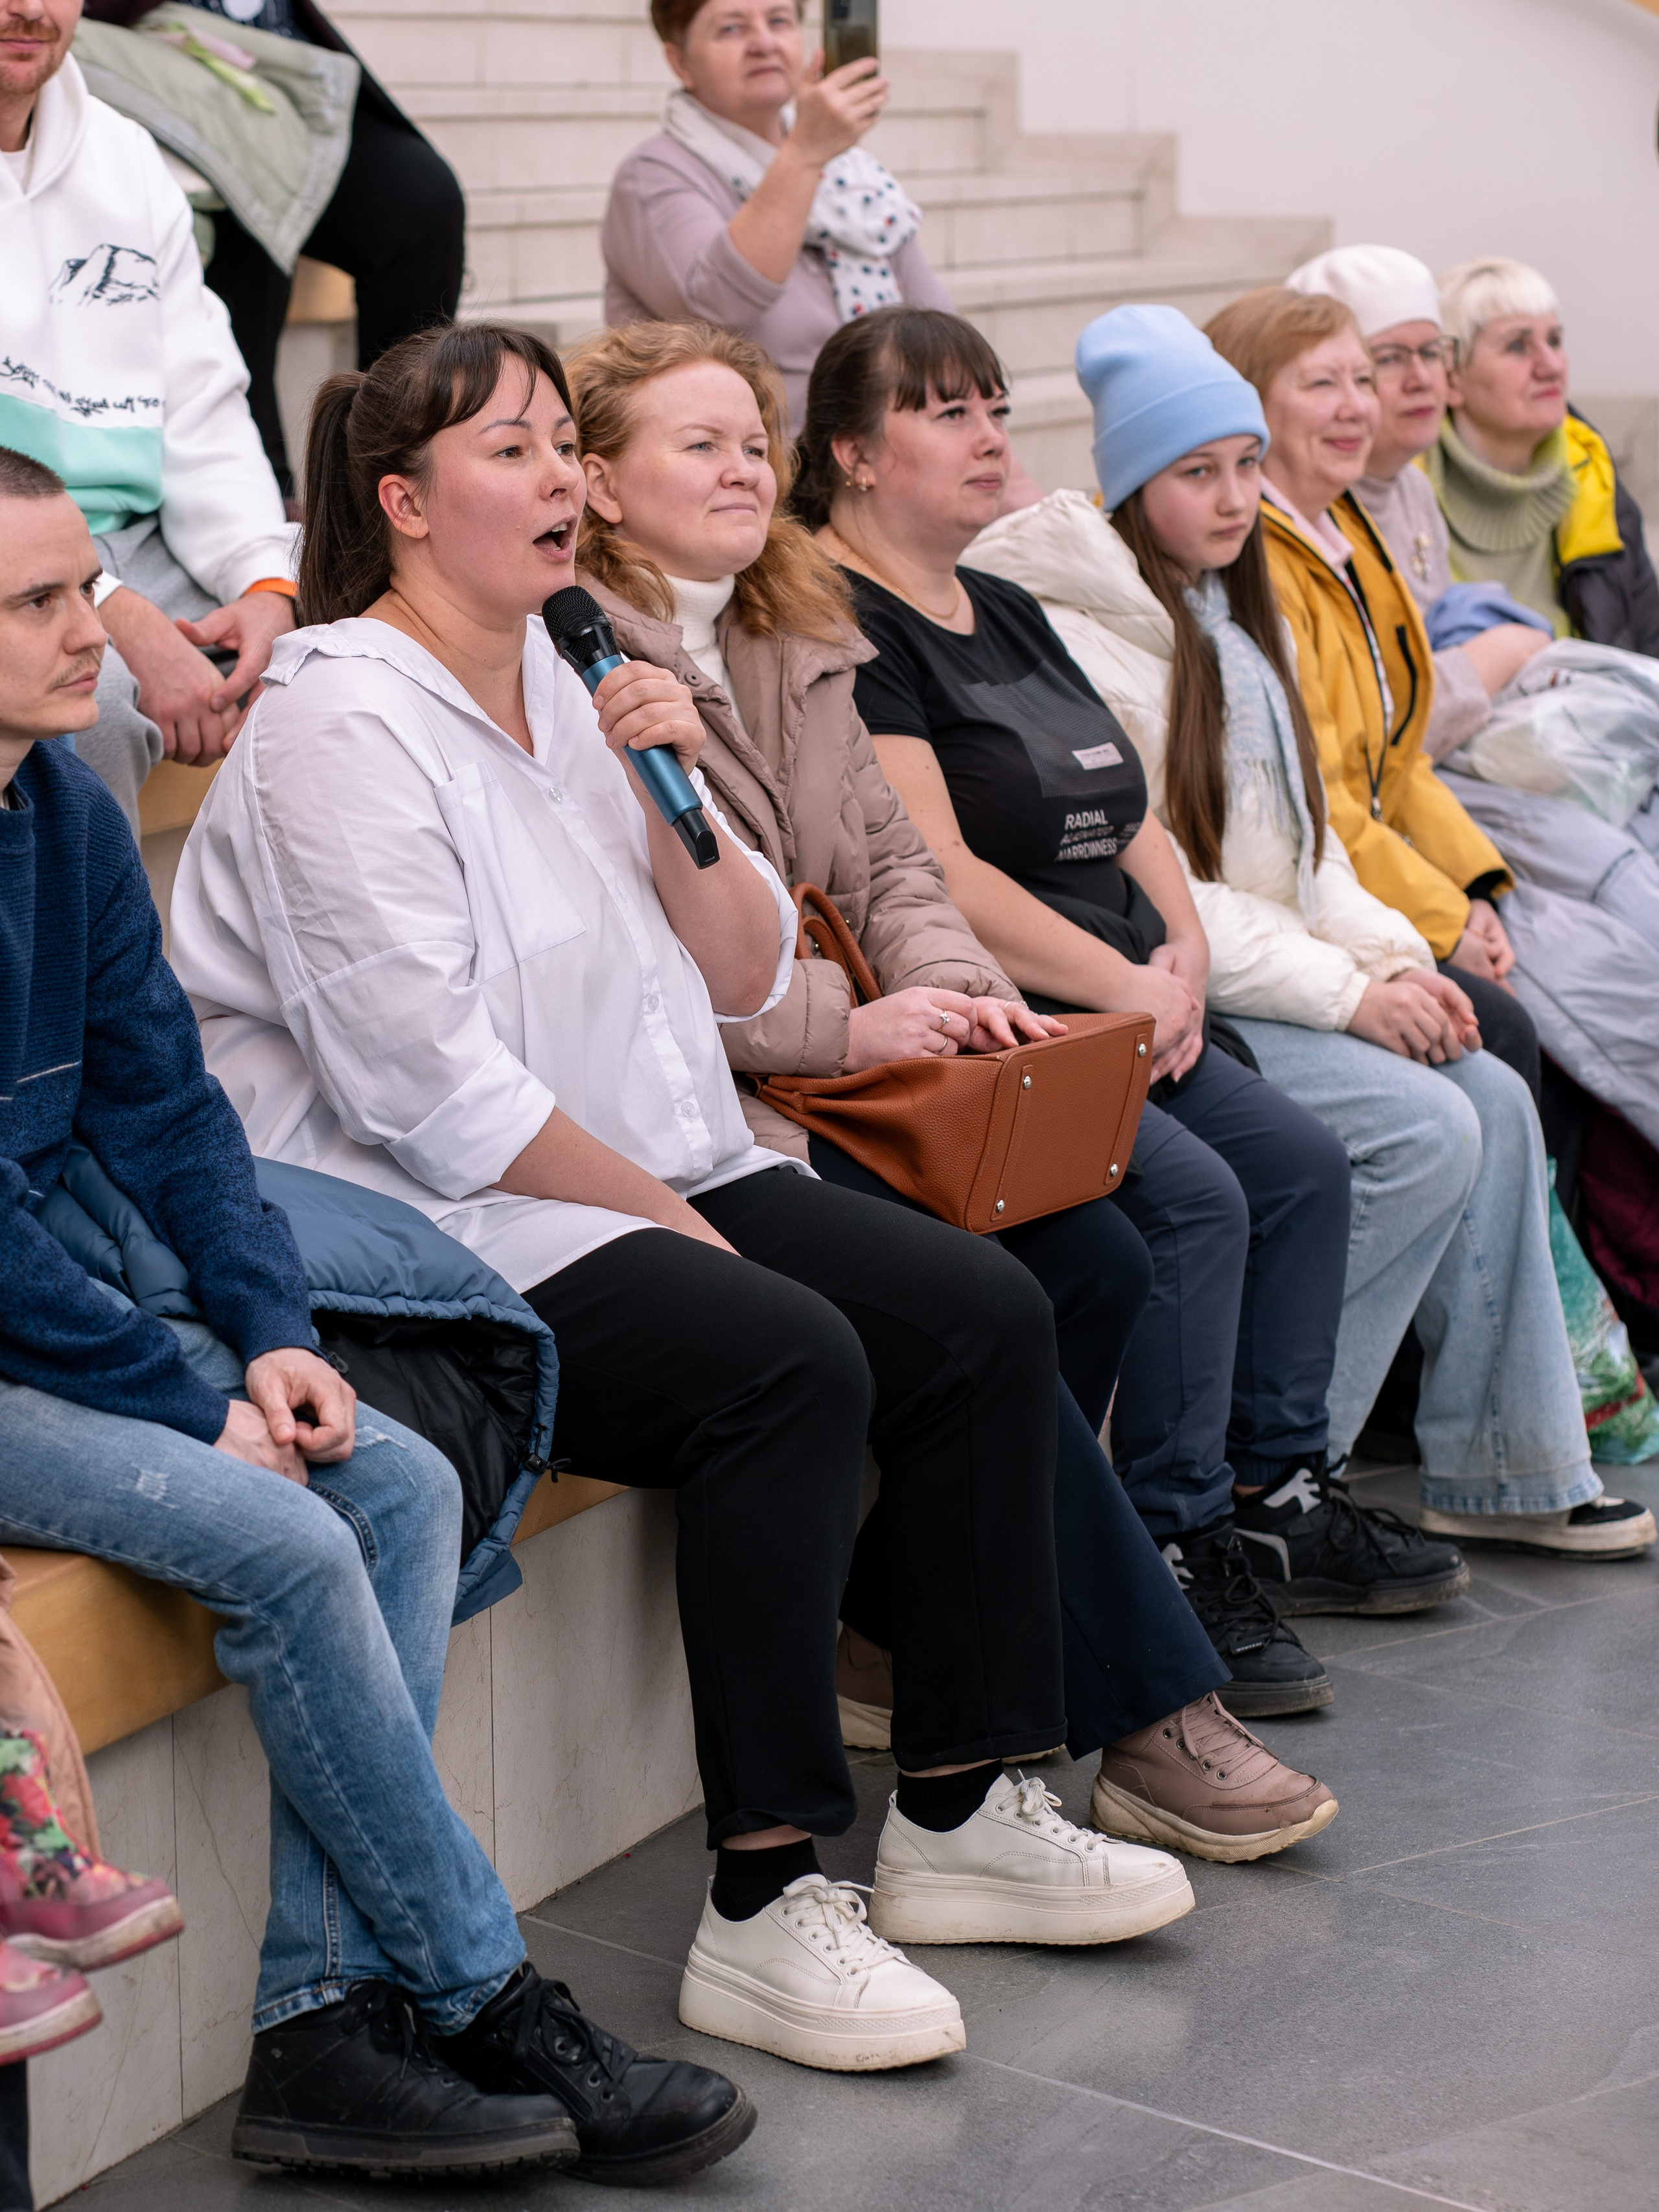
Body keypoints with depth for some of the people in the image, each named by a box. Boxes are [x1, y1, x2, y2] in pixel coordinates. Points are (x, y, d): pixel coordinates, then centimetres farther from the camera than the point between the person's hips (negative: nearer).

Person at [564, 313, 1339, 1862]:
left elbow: (883, 857, 18)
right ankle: (1138, 1713, -11)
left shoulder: (798, 646, 19)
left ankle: (895, 1626, 4)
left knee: (1100, 1261, -9)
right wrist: (845, 1029, -18)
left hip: (826, 1085, 9)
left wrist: (953, 983, -3)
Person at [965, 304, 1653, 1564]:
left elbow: (1300, 833, 19)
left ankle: (1503, 1464, 2)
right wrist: (1344, 990, -18)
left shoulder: (1232, 614, 17)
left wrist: (1394, 955, 2)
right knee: (1424, 1131, -21)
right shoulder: (1078, 637, -14)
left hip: (1280, 978, 9)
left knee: (1495, 1098, -7)